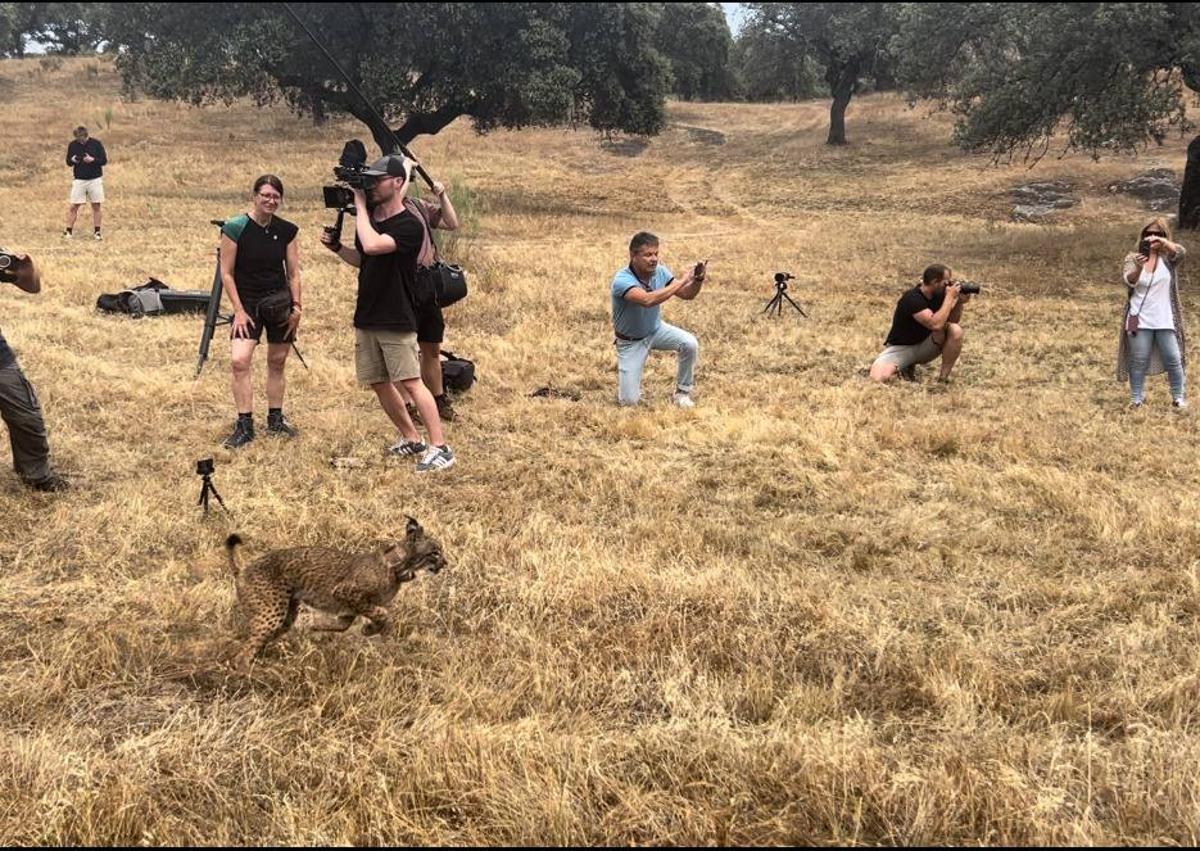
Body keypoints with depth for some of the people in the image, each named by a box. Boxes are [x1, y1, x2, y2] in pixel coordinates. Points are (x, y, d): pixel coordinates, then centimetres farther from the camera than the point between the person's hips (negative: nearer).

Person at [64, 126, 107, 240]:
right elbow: (68, 162, 8)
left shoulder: (96, 144, -4)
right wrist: (73, 160, -15)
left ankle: (96, 232, 10)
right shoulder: (73, 145, 1)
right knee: (74, 206, -1)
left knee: (96, 205, 2)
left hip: (95, 179, -1)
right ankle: (68, 231, 4)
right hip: (79, 180, 1)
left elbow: (104, 160, -2)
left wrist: (92, 160, -20)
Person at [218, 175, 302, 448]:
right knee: (239, 360, -16)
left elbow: (294, 273, 7)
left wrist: (296, 306, -3)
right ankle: (244, 425, -9)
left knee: (277, 362, 10)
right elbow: (227, 273, -7)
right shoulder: (235, 228, -10)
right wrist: (239, 311, -11)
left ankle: (275, 420, 24)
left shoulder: (287, 231, 1)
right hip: (247, 303, -3)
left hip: (279, 303, 3)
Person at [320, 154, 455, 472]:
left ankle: (440, 447, -11)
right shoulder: (370, 218, 9)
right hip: (366, 318, 8)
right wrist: (336, 246, 3)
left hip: (396, 321, -8)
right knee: (378, 383, 12)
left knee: (411, 383, -12)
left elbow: (372, 245, -30)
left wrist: (360, 205, -17)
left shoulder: (410, 226, -15)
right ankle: (411, 439, 24)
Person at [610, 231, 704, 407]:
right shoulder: (622, 280, -32)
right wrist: (682, 281, -45)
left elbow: (687, 294, -8)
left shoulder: (660, 271, -13)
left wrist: (698, 280, -31)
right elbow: (648, 300, -49)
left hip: (656, 329, 5)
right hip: (631, 341, -5)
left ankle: (682, 393, -1)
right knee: (629, 400, -10)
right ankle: (624, 370, 24)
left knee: (690, 344, -24)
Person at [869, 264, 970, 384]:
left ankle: (943, 377, -10)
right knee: (878, 377, -32)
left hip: (924, 346, 5)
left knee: (955, 330, -21)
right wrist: (949, 298, -30)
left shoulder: (939, 295, -4)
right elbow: (935, 325, -37)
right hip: (901, 347, -5)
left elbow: (953, 321, 5)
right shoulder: (912, 299, -27)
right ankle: (904, 367, 3)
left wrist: (959, 302, -13)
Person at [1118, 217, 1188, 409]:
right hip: (1140, 320, 0)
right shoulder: (1133, 258, 0)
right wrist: (1138, 268, -39)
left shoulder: (1168, 257, 0)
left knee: (1173, 359, 5)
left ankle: (1178, 397, 19)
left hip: (1165, 320, 1)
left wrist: (1162, 241, -43)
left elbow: (1180, 252, -24)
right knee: (1138, 361, 3)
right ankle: (1136, 398, 14)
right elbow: (1128, 281, -17)